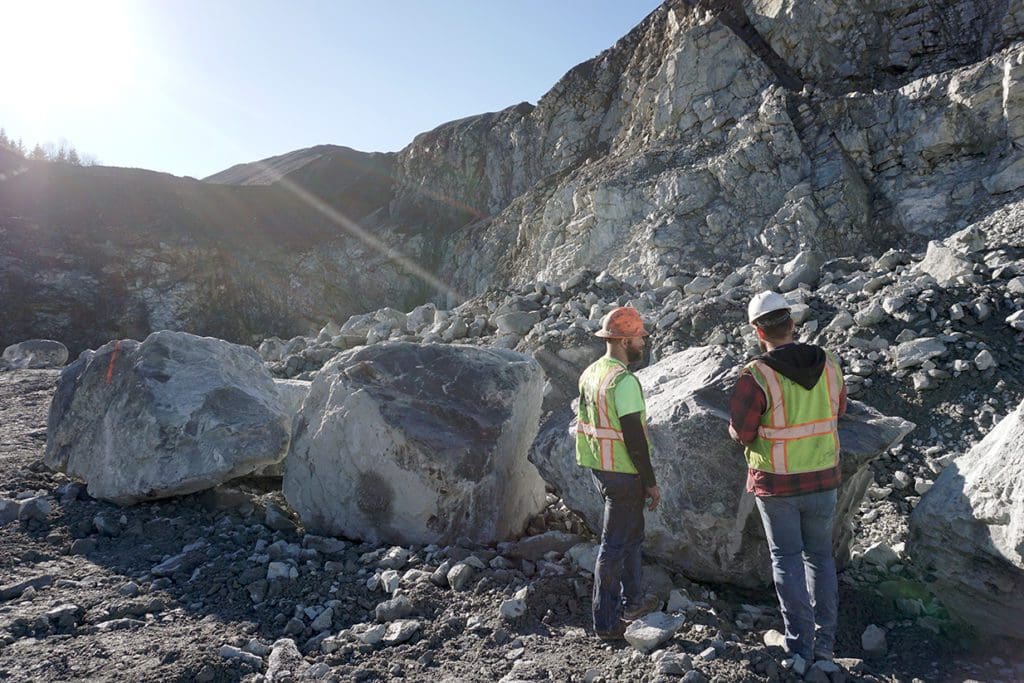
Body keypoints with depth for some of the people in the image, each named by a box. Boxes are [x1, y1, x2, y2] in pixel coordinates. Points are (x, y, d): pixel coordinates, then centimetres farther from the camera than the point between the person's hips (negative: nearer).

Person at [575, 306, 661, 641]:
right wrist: (651, 481, -13)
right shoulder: (624, 381, -22)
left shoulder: (590, 373, 7)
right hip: (623, 473, -9)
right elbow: (634, 437, -22)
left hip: (599, 468, 9)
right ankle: (606, 623, 13)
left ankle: (631, 601, 37)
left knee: (631, 533, 23)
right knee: (614, 545, 1)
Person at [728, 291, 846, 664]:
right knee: (820, 555, 18)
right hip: (823, 478, 4)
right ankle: (824, 641, 25)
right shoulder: (829, 365, -5)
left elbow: (740, 433, -16)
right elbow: (838, 411, 10)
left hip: (776, 483, -4)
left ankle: (800, 644, 14)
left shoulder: (757, 375, -21)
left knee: (787, 559, 9)